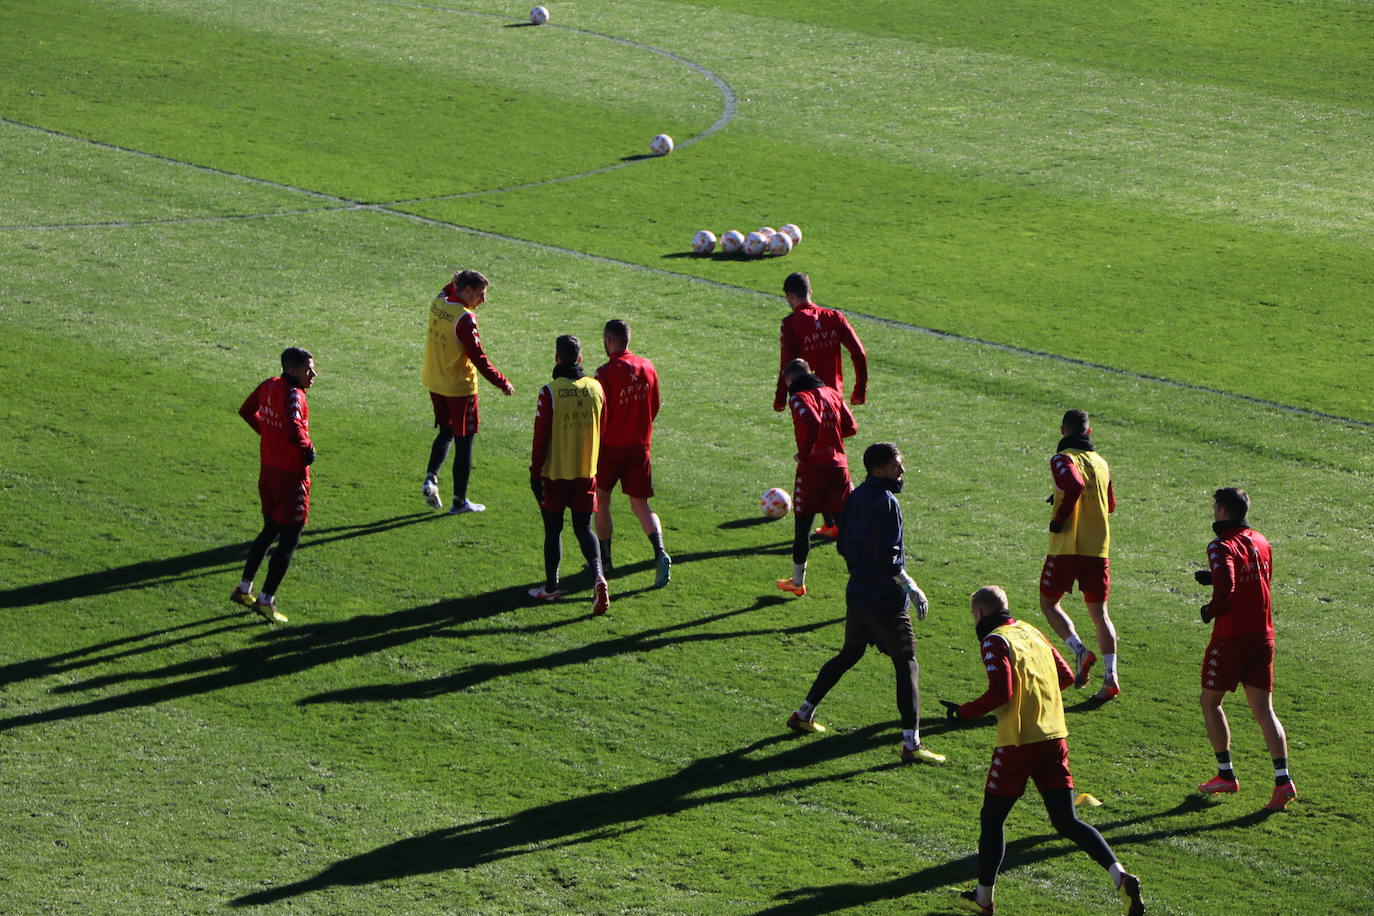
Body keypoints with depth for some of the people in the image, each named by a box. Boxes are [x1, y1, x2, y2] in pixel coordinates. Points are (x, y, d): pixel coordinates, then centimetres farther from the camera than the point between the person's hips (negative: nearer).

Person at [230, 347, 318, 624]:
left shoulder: (270, 386, 4)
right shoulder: (293, 395, -22)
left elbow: (247, 411, 18)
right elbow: (294, 429, -38)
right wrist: (308, 449, -20)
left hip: (268, 468, 9)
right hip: (291, 476, -9)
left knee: (270, 530, 24)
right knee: (289, 538, 1)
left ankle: (244, 588, 30)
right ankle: (266, 600, 3)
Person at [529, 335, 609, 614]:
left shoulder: (550, 392, -14)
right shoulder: (596, 388, -1)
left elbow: (541, 438, -12)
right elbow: (601, 431, 9)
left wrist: (535, 474, -4)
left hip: (555, 473, -3)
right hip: (586, 473, 3)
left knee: (553, 530, 10)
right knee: (584, 528, 10)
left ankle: (551, 586, 20)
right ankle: (597, 576, -12)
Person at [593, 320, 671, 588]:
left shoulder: (606, 372, -16)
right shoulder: (646, 367, 1)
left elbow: (599, 415, -15)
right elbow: (654, 407, 10)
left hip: (611, 445, -4)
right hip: (640, 445, 4)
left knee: (601, 500, 15)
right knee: (640, 505, 6)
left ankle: (604, 559, 20)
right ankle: (660, 554, -15)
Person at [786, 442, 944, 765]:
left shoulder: (856, 496, 8)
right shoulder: (885, 502, -19)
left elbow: (844, 545, 16)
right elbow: (888, 558, -23)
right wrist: (912, 588, -16)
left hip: (858, 592, 9)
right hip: (886, 599, -9)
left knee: (849, 654, 25)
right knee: (906, 664, -5)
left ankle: (803, 714, 32)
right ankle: (911, 743, -11)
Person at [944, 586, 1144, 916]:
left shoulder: (995, 641, -7)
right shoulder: (1032, 632, 16)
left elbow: (1001, 692, -18)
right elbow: (1066, 676, 19)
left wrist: (962, 712, -7)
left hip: (1018, 742, -7)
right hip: (1055, 737, 7)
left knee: (992, 818, 8)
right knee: (1067, 821, 7)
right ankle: (1120, 877, -10)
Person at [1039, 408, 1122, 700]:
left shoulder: (1063, 459, -7)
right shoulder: (1101, 463, 13)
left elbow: (1075, 486, -28)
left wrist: (1059, 519, -15)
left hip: (1067, 547, -5)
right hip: (1098, 548, 5)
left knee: (1049, 602, 11)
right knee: (1099, 612, 8)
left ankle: (1079, 650, -11)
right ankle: (1110, 677, -2)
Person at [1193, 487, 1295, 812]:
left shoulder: (1222, 547, -14)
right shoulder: (1260, 542, 10)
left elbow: (1226, 587, -29)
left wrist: (1210, 610, -9)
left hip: (1230, 636, -6)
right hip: (1263, 635, 6)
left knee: (1210, 702, 13)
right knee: (1263, 710, 4)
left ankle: (1226, 774, 13)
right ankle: (1282, 779, -9)